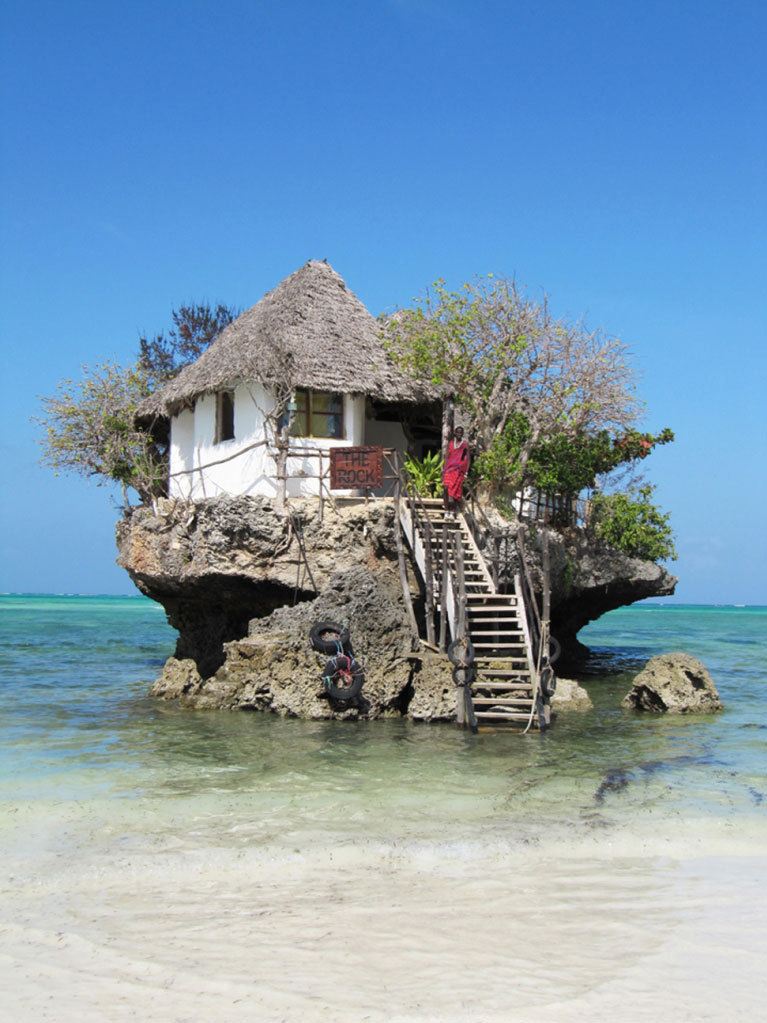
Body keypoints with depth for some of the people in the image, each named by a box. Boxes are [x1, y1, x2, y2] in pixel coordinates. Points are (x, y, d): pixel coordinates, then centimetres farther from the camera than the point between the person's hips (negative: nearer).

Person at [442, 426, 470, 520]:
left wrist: (466, 472, -3)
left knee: (455, 491, -7)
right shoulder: (450, 443, 14)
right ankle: (446, 511, -10)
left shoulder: (465, 445, 7)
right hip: (449, 469, 2)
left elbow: (467, 459, 5)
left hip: (459, 470, -2)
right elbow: (447, 458, 15)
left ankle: (452, 512, 1)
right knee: (445, 488, -15)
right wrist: (444, 470, 8)